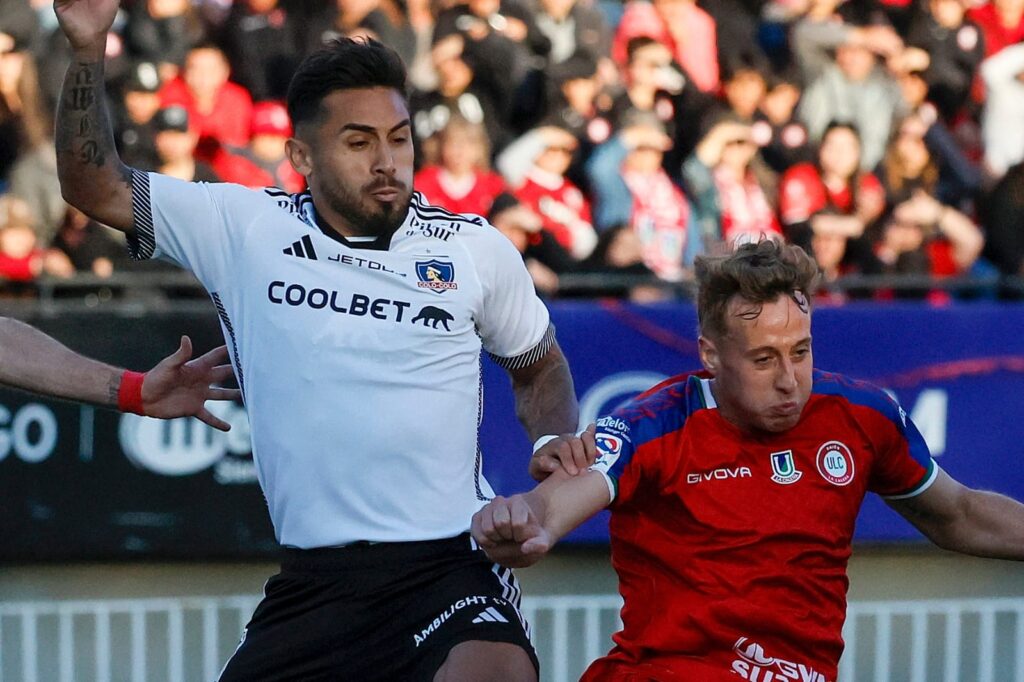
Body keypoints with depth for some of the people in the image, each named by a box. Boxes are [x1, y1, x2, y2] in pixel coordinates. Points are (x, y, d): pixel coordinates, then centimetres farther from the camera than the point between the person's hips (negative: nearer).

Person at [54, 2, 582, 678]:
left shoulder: (477, 248, 6)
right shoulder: (246, 229, 5)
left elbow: (541, 366, 23)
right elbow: (96, 186, 8)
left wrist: (556, 442, 3)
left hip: (453, 564, -2)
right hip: (314, 581, 2)